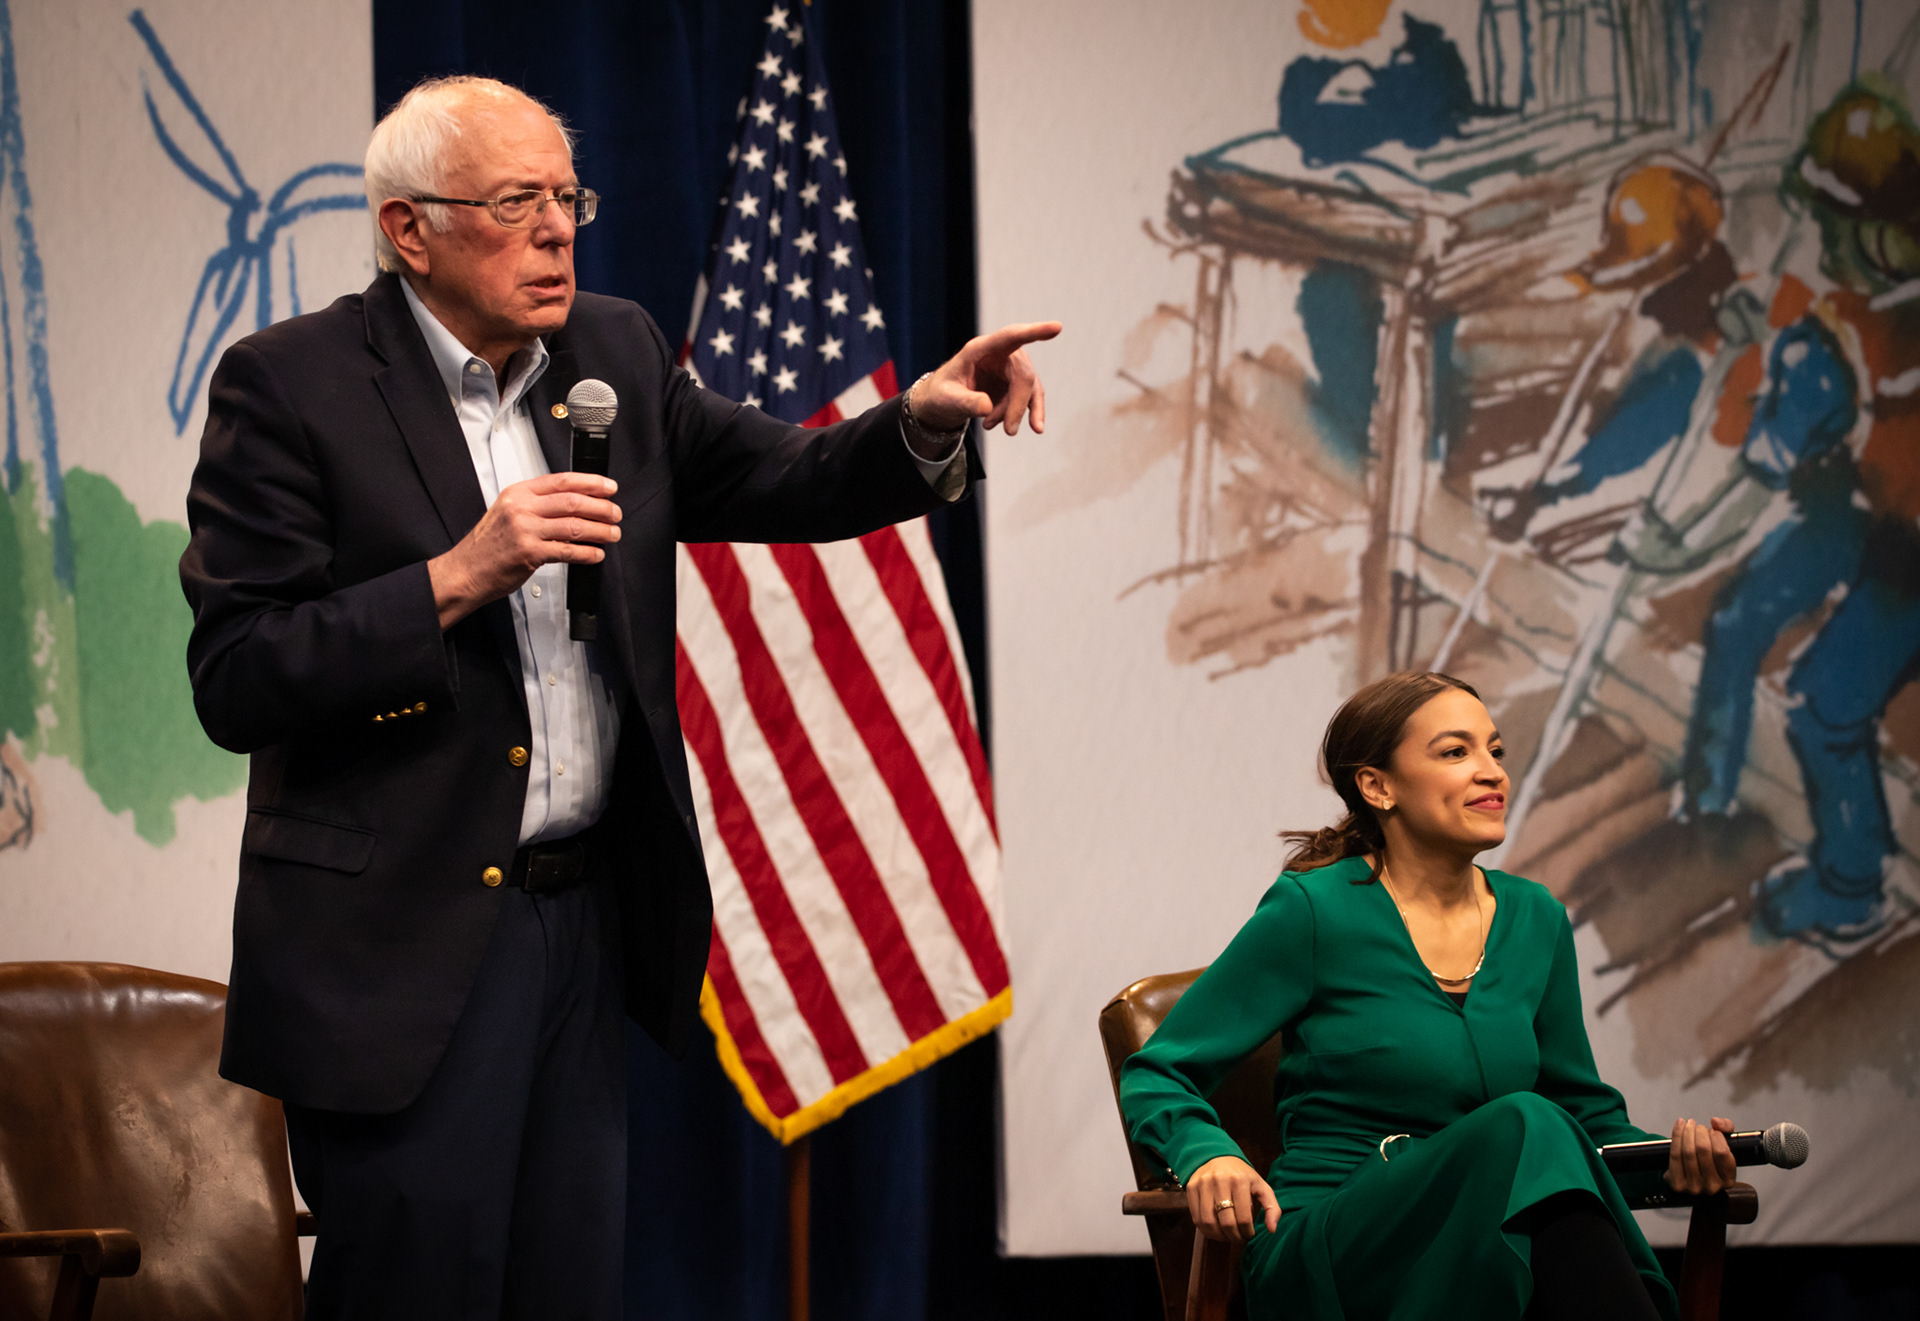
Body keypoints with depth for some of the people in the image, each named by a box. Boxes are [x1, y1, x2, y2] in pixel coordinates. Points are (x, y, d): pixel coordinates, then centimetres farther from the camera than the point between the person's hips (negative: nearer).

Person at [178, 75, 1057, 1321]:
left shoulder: (614, 352, 10)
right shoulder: (290, 386, -9)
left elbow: (776, 481, 16)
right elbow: (235, 681, -14)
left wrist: (925, 421, -4)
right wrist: (456, 579, -22)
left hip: (587, 926, 6)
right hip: (401, 948, -6)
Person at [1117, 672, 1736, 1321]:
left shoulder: (1535, 919, 13)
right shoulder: (1312, 911, -3)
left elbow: (1583, 1109, 25)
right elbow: (1156, 1076, 1)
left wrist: (1670, 1155, 3)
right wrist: (1208, 1154, -22)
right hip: (1328, 1259, -4)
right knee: (1523, 1129, -34)